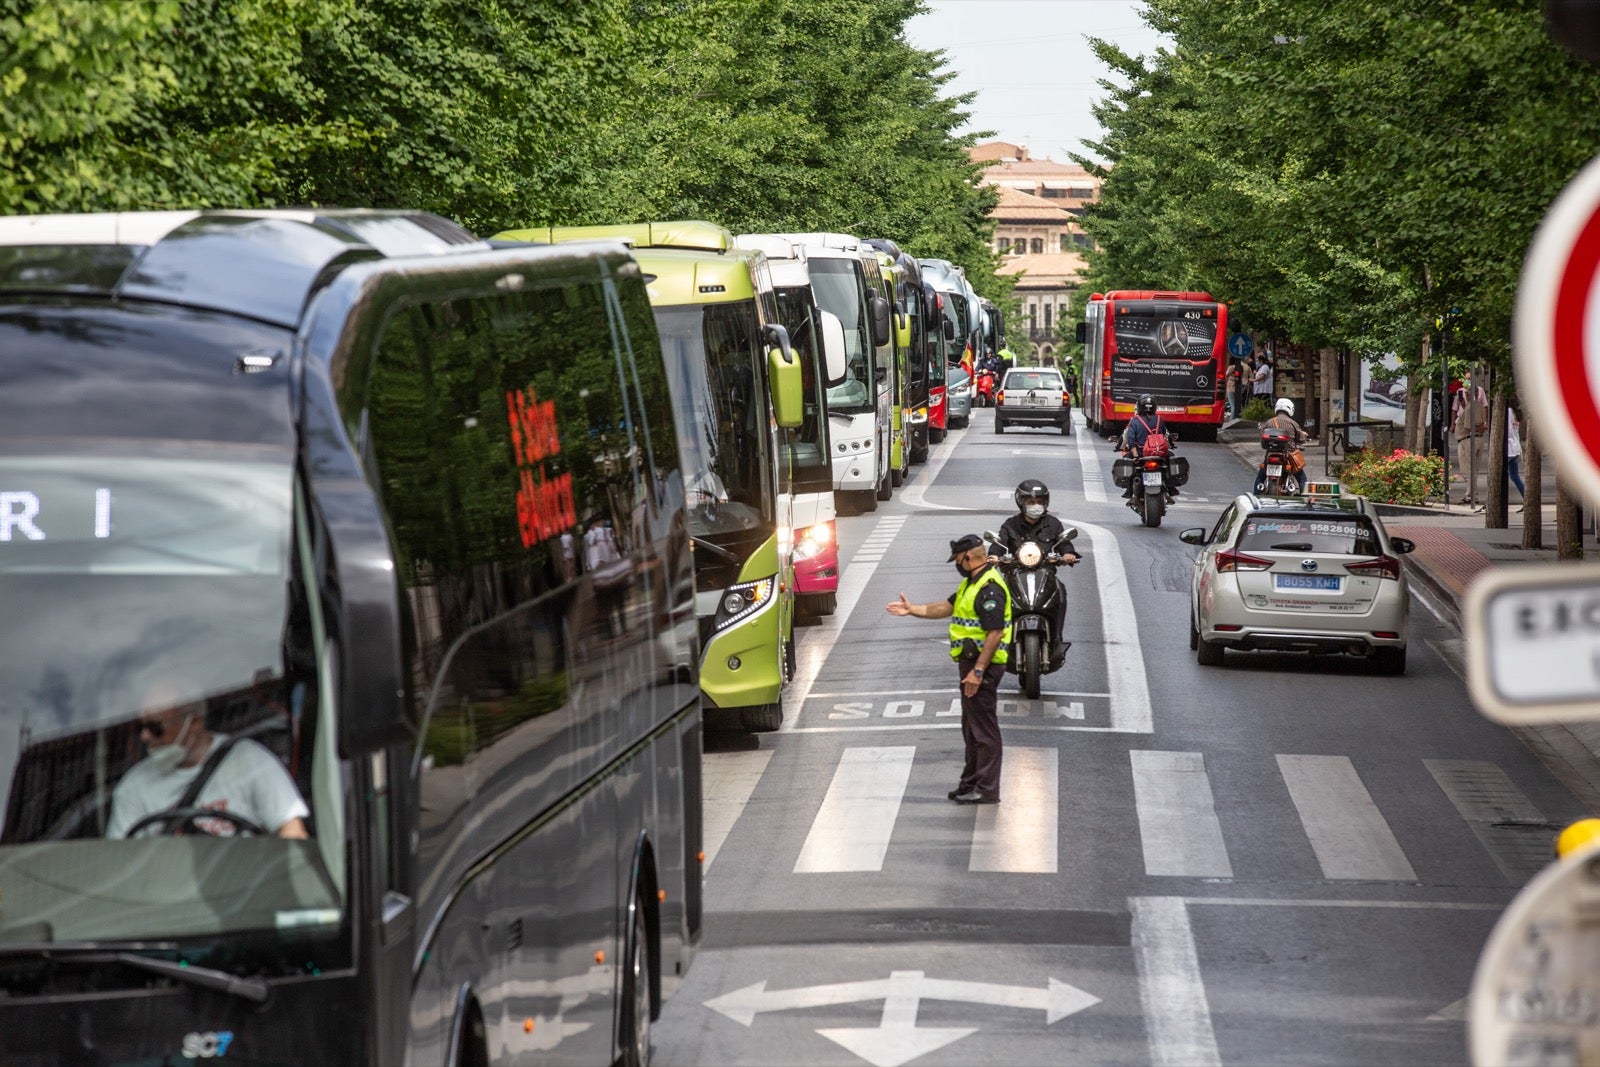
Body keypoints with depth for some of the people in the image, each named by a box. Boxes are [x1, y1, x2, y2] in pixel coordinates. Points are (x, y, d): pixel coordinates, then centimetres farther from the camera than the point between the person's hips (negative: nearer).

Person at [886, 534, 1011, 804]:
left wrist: (978, 671, -25)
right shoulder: (972, 582, 15)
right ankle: (971, 782, 27)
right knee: (972, 726, 18)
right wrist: (912, 610, 19)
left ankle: (987, 789, -3)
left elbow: (995, 633, -24)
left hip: (983, 663, -11)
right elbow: (948, 607, 25)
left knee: (984, 727, -6)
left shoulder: (989, 588, -20)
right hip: (972, 662, 11)